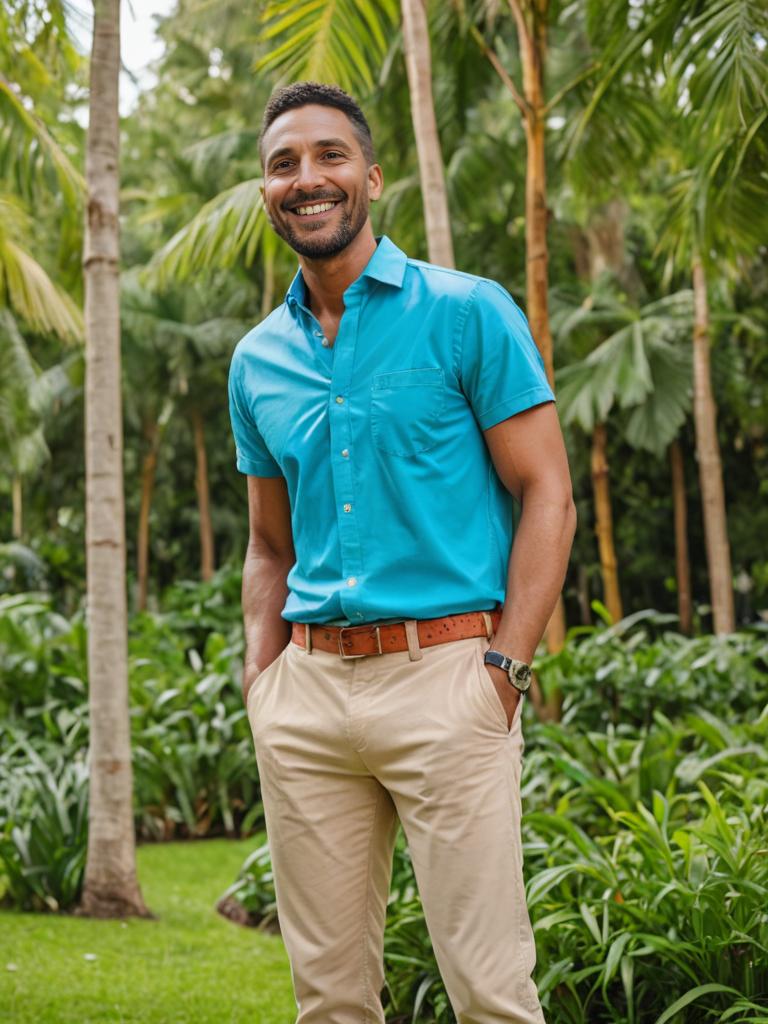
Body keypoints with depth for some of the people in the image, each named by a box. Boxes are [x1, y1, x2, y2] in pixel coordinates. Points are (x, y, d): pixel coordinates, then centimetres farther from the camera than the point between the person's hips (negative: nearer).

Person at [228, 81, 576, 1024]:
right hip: (308, 688, 5)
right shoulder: (257, 361, 14)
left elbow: (546, 496, -2)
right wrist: (262, 679, 8)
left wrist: (504, 667, -12)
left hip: (443, 672, -5)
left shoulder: (466, 313, 0)